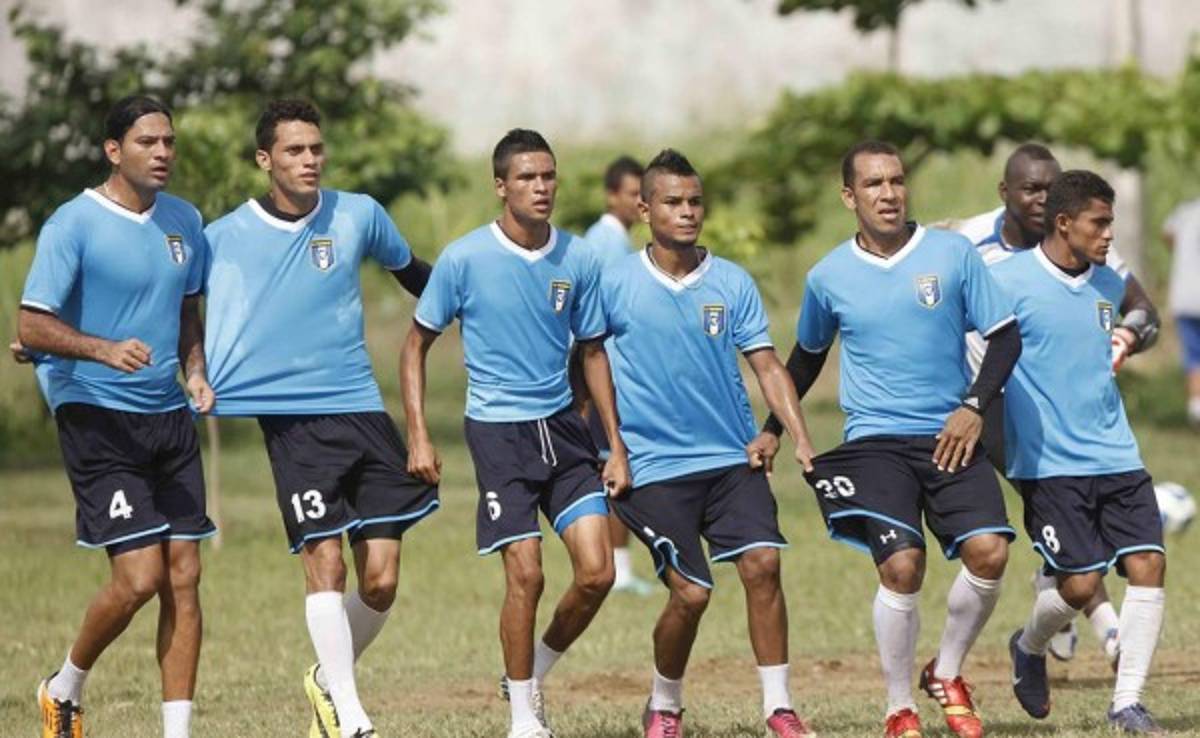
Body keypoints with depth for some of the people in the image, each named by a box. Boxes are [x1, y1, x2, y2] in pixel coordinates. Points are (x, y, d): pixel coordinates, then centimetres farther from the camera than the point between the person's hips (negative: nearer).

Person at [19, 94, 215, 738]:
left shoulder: (184, 221, 10)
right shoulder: (74, 225, -11)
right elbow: (31, 328, -13)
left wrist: (195, 371, 6)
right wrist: (105, 350, -29)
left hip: (168, 417, 6)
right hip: (97, 418, -6)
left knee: (183, 574, 0)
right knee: (139, 576, -12)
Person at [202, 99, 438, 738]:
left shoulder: (359, 216, 6)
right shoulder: (223, 239, 0)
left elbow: (412, 273, 24)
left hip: (363, 413, 3)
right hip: (291, 418, -3)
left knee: (381, 580, -2)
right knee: (324, 561, -14)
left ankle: (328, 678, 24)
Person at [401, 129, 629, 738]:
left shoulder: (578, 260, 1)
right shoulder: (464, 259, -9)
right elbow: (416, 344, 1)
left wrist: (616, 447, 10)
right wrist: (418, 437, -6)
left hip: (563, 426, 4)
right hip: (498, 430, -4)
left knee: (596, 572, -4)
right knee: (526, 575, -10)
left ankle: (534, 674, 20)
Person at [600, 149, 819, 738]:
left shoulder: (733, 283, 4)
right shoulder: (616, 284, -2)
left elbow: (766, 365, 3)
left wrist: (801, 440, -8)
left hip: (733, 457, 2)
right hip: (653, 466, -2)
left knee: (762, 563, -14)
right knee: (690, 592, -9)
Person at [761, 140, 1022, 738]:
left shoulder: (952, 254, 0)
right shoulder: (828, 276, 3)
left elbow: (1005, 336, 4)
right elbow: (807, 354, 21)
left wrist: (974, 407, -8)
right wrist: (772, 429, 24)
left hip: (950, 436, 1)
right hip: (873, 441, -1)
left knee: (988, 552, -17)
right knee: (902, 566, -19)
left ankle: (945, 674, 10)